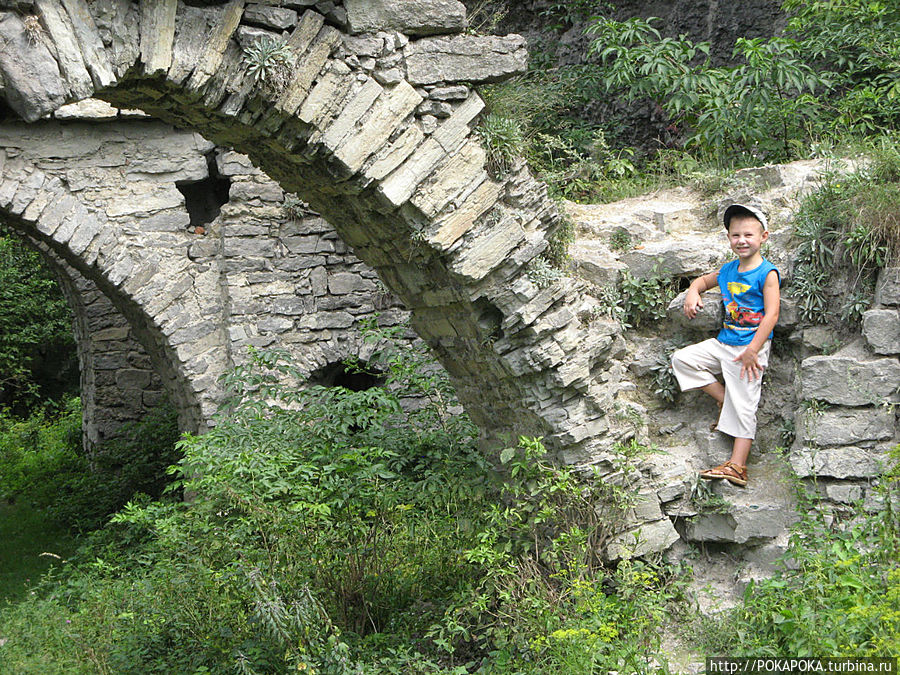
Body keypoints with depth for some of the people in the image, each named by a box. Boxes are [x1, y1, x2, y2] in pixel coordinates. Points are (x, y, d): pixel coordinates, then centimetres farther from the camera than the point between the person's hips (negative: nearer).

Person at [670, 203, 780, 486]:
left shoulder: (767, 274, -12)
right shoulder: (728, 270, 9)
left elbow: (771, 315, -18)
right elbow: (703, 280, 28)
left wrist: (752, 351, -24)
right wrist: (693, 292, 3)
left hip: (751, 347, -7)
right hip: (723, 343, 8)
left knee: (742, 406, -9)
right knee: (681, 359, 2)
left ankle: (737, 466, -11)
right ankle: (724, 399, 5)